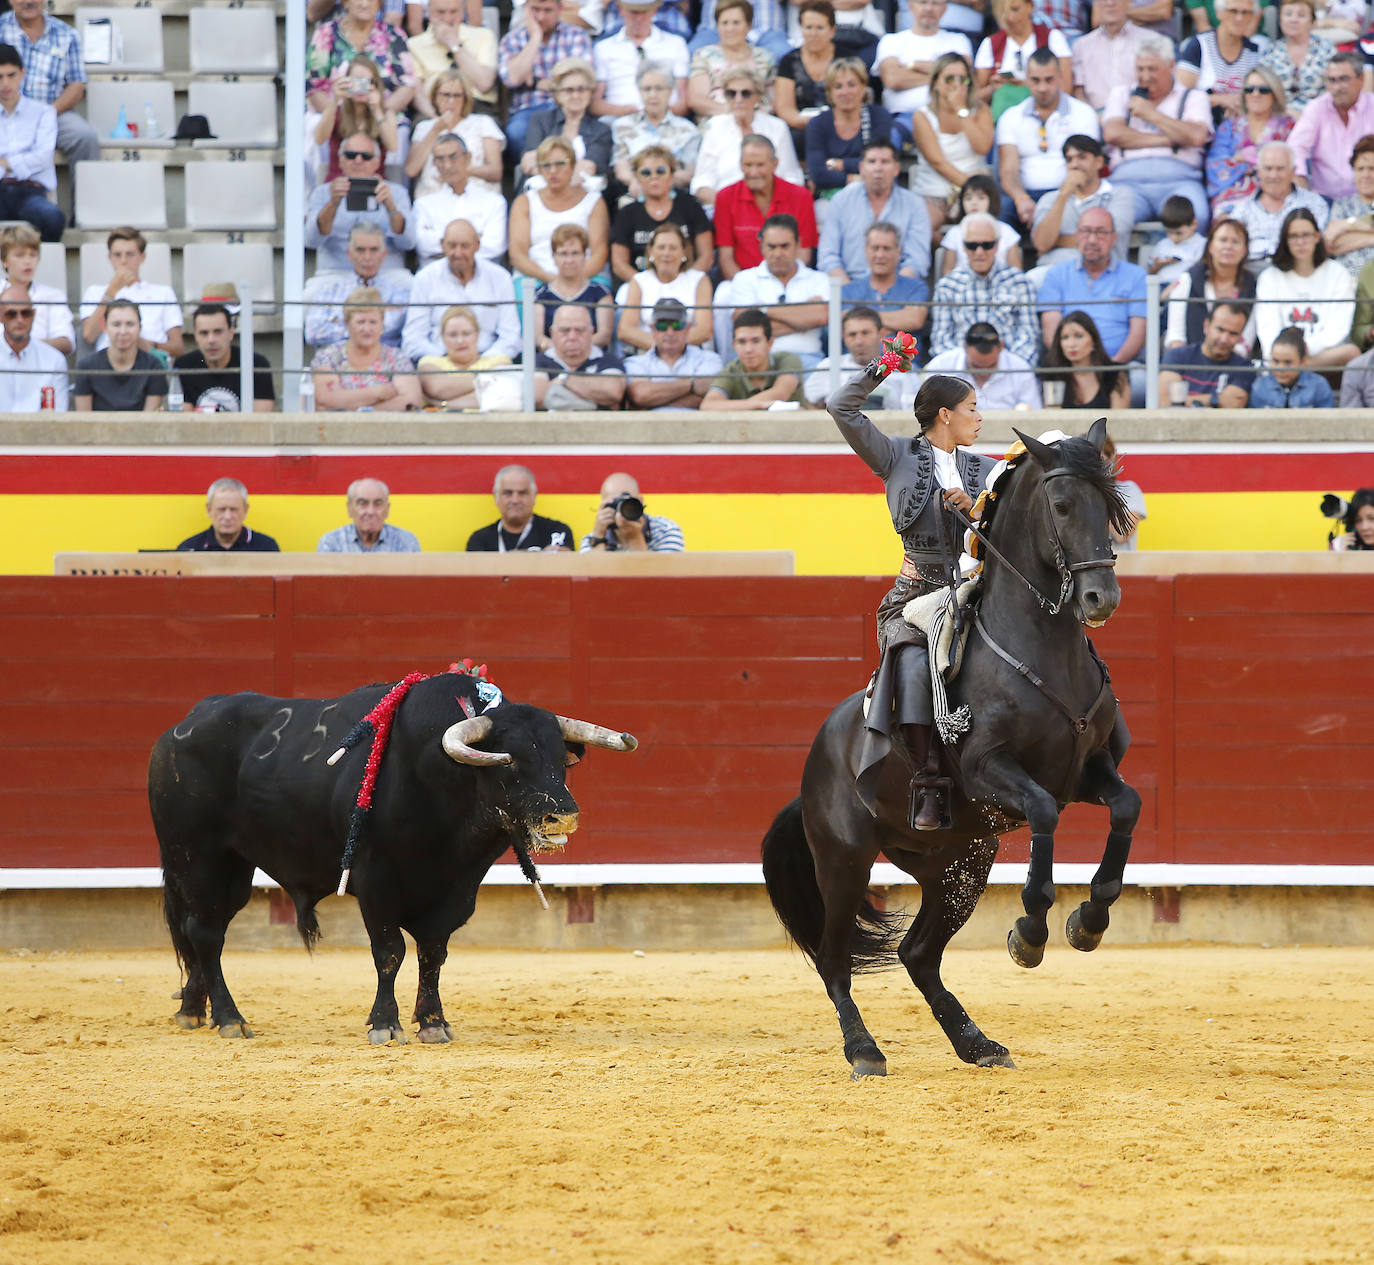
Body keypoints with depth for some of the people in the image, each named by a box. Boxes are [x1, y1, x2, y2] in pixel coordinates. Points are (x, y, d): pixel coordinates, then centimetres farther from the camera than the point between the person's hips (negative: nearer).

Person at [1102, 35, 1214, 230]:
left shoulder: (1193, 97, 19)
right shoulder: (1121, 94, 25)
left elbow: (1197, 137, -1)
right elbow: (1112, 134, 6)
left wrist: (1151, 114, 5)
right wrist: (1166, 140, 1)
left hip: (1178, 179, -1)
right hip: (1129, 180, 1)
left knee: (1195, 216, -37)